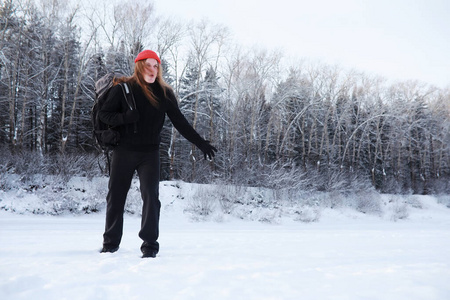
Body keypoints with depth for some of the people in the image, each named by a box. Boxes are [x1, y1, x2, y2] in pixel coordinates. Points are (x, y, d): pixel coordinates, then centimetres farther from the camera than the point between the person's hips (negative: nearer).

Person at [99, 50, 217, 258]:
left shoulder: (164, 93, 3)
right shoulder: (123, 88, -1)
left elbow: (180, 122, 5)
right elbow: (104, 114, 0)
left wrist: (201, 143, 0)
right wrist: (124, 118, -20)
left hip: (150, 153, 0)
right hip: (124, 151, 0)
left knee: (151, 196, -8)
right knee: (115, 196, 6)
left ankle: (150, 244, -1)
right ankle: (111, 242, 21)